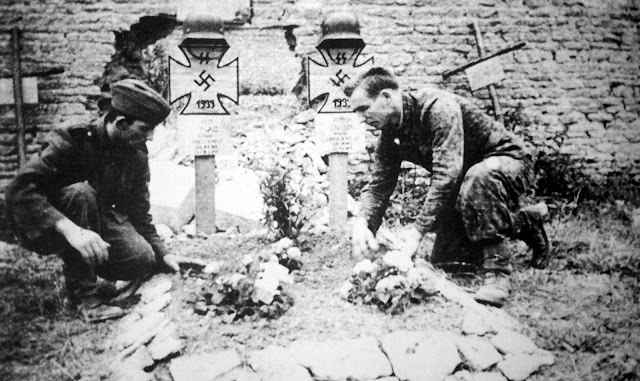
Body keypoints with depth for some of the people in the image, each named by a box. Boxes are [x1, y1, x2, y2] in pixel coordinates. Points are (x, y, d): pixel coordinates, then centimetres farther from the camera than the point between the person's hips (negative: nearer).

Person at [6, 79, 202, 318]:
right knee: (81, 192, -36)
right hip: (48, 231, -5)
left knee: (142, 260, -21)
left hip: (99, 224, 5)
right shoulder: (71, 142, -24)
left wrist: (163, 254, -9)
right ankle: (83, 293, -25)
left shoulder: (137, 155, -5)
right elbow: (19, 189, -36)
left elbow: (139, 213, 3)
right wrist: (69, 228, -49)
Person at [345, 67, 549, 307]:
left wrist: (417, 231, -41)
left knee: (478, 178, -43)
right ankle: (527, 223, 20)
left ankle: (497, 272, -28)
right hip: (466, 177, 9)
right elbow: (378, 186, -5)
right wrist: (362, 222, -27)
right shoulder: (389, 136, -5)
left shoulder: (437, 107, -31)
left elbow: (447, 174, -39)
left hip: (509, 161, -8)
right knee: (442, 259, 6)